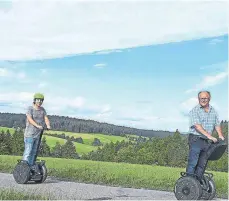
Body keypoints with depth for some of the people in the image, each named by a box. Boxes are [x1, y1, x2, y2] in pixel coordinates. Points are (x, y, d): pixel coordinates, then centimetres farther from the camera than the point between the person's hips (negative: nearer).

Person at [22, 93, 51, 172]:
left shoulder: (42, 109, 10)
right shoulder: (30, 108, -8)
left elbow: (46, 118, 0)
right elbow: (30, 119, -22)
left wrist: (48, 125, -22)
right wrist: (37, 126, -36)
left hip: (37, 134, 6)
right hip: (29, 134, -6)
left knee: (34, 152, 11)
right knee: (28, 151, -9)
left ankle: (31, 167, 18)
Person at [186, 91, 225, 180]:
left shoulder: (213, 111, 14)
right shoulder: (194, 111, -7)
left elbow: (217, 124, 14)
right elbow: (197, 126, -17)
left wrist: (220, 135, -5)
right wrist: (209, 136, -26)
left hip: (206, 141, 6)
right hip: (195, 139, -6)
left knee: (202, 164, 9)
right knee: (193, 163, -7)